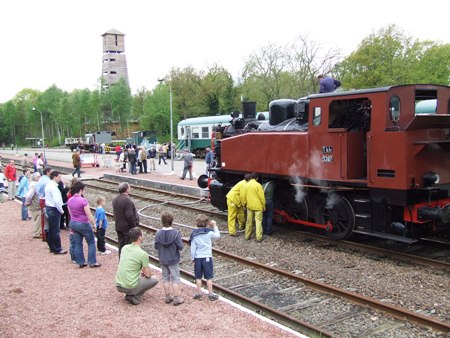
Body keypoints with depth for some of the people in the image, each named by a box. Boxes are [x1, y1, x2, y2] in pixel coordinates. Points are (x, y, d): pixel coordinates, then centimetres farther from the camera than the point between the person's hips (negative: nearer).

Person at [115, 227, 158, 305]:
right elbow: (148, 275, -6)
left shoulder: (124, 248, 4)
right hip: (130, 287, -6)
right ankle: (135, 297, 1)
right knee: (154, 280, 12)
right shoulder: (143, 254, -15)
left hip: (118, 286, 7)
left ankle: (130, 294, 15)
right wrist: (144, 272, 17)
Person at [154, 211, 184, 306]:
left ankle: (168, 297, 23)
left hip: (163, 260, 3)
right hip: (173, 260, -3)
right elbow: (180, 247, -17)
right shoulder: (176, 233, -20)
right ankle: (176, 298, 11)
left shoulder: (158, 233, -11)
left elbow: (156, 246, -5)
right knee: (175, 278, 7)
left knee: (165, 278, 16)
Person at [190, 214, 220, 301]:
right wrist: (215, 226, 16)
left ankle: (199, 293, 18)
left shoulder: (194, 234, -5)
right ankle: (210, 294, 11)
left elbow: (192, 248, -3)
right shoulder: (209, 233, -10)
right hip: (207, 257, -2)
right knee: (209, 277, 6)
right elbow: (218, 235, 8)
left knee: (198, 277, 12)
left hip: (197, 258, 2)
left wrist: (192, 258, 7)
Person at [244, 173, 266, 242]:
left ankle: (247, 236, 20)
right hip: (258, 206, -5)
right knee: (258, 221, -2)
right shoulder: (258, 185, -14)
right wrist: (263, 205, -1)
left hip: (249, 206, 5)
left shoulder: (247, 185, 2)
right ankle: (259, 237, -3)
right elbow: (262, 197, -12)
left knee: (249, 221, 14)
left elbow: (245, 196, 9)